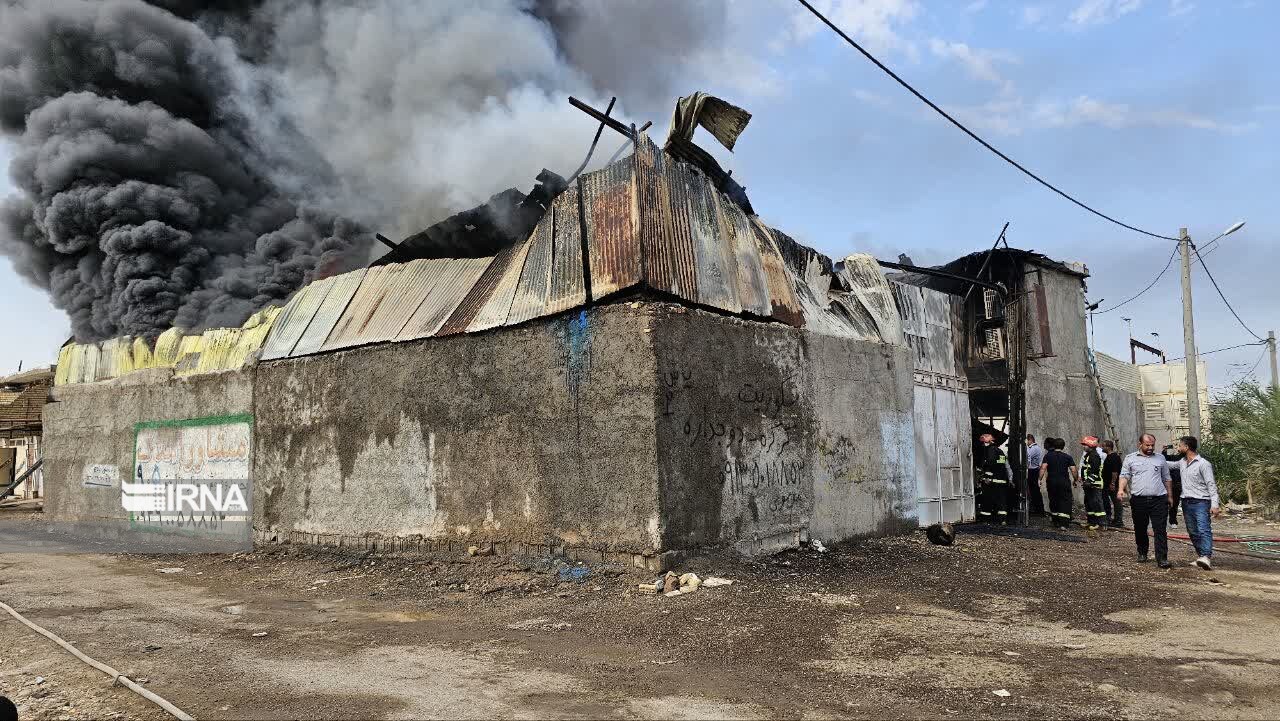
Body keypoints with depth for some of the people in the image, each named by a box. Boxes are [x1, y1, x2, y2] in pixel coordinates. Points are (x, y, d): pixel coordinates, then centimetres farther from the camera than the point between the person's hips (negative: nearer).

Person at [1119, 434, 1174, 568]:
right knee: (1140, 529, 10)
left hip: (1159, 499, 0)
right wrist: (1121, 489, -14)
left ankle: (1162, 558, -6)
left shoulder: (1160, 459, 13)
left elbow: (1166, 479, 18)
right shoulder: (1130, 458, 7)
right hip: (1138, 500, 0)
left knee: (1160, 530, -6)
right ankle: (1142, 553, 27)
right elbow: (1124, 476, 2)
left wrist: (1170, 496, 17)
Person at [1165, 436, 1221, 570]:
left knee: (1204, 530, -19)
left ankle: (1207, 557, -31)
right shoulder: (1182, 462, 13)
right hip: (1186, 502, 8)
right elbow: (1169, 465, 35)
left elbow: (1211, 485, -13)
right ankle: (1202, 556, 16)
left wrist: (1215, 505, -20)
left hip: (1201, 502, -8)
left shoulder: (1203, 464, -10)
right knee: (1193, 532, 9)